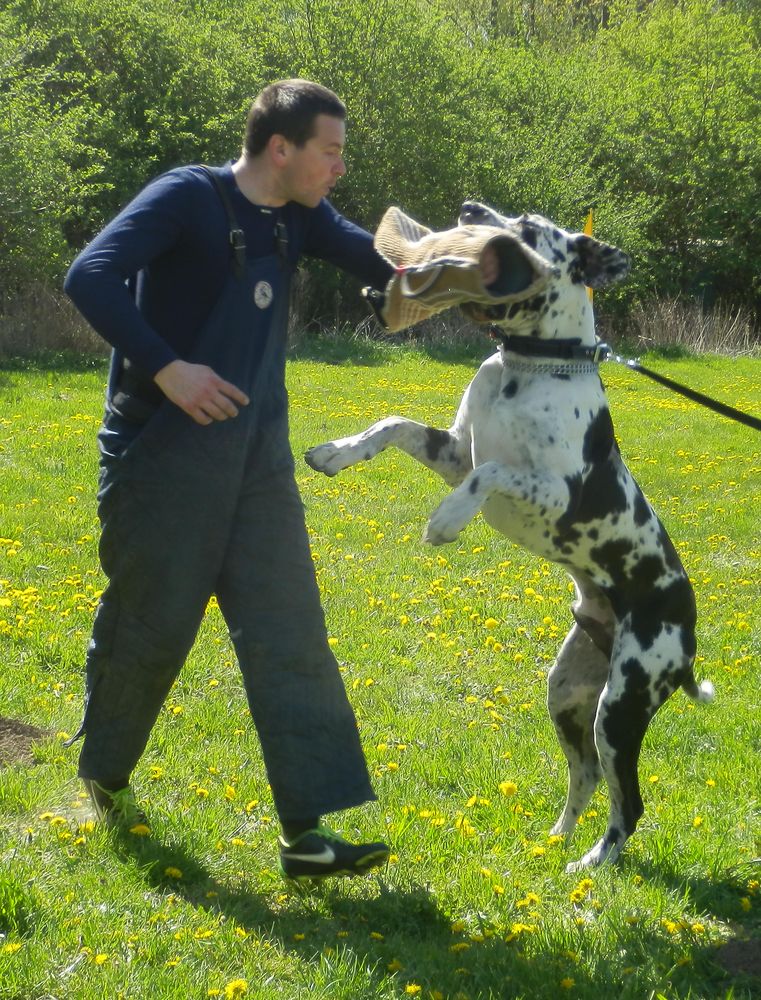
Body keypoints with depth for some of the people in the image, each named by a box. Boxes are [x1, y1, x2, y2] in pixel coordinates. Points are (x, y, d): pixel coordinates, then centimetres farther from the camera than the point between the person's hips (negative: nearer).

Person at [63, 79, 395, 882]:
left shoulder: (299, 219, 9)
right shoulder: (187, 197, -12)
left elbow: (383, 262, 1)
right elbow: (89, 277, -21)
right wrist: (165, 368, -27)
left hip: (256, 454, 6)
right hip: (163, 452, -6)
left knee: (289, 635, -3)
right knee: (147, 625, 6)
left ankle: (306, 830, -3)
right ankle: (103, 771, 34)